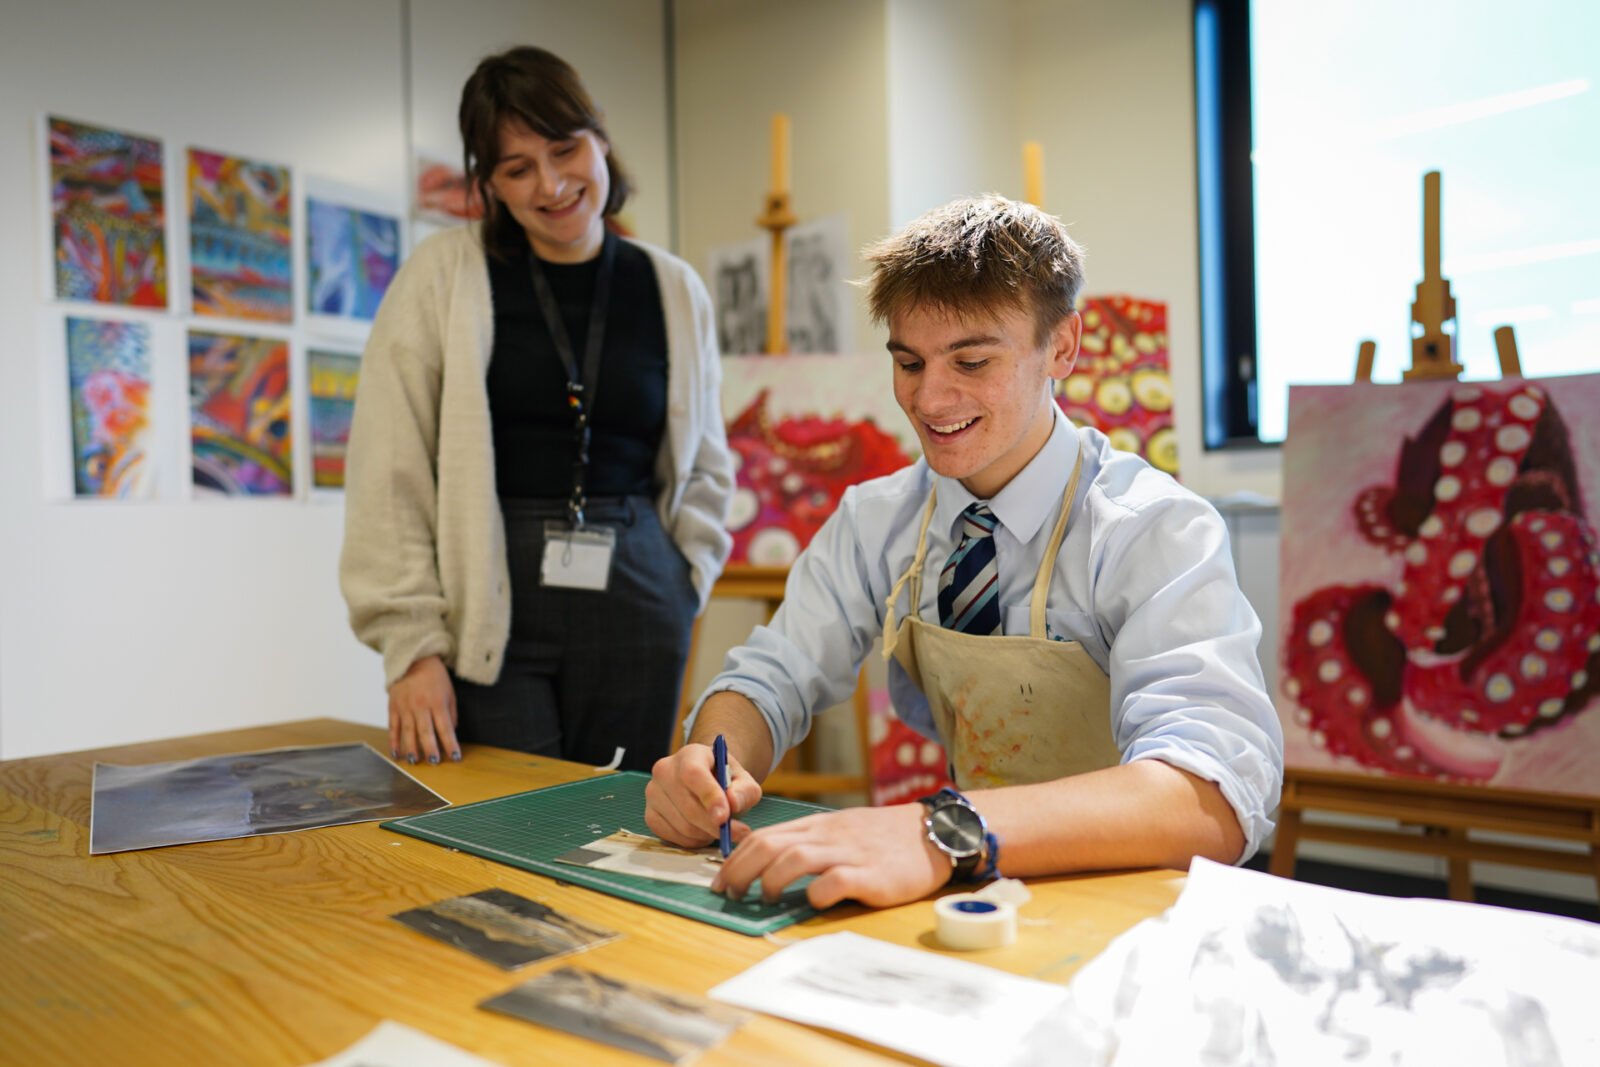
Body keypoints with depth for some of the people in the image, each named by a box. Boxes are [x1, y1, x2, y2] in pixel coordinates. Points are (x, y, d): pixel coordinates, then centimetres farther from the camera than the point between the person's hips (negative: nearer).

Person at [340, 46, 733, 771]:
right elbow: (387, 478, -2)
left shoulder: (673, 291, 9)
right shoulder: (442, 275, 1)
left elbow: (704, 468, 18)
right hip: (489, 609, -2)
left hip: (635, 611, 2)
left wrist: (684, 583, 4)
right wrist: (411, 644, -8)